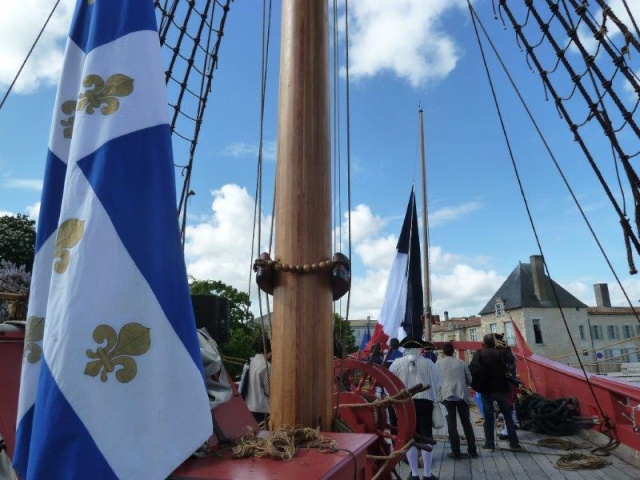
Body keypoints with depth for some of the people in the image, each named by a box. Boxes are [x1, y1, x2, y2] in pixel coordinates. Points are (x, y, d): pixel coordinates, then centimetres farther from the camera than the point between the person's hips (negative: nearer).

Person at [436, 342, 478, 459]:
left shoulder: (439, 363, 3)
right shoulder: (461, 362, 7)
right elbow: (469, 380, 11)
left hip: (447, 395, -2)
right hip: (462, 395, 2)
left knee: (452, 424, 4)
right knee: (467, 423, 12)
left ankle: (456, 451, 4)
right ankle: (472, 450, 16)